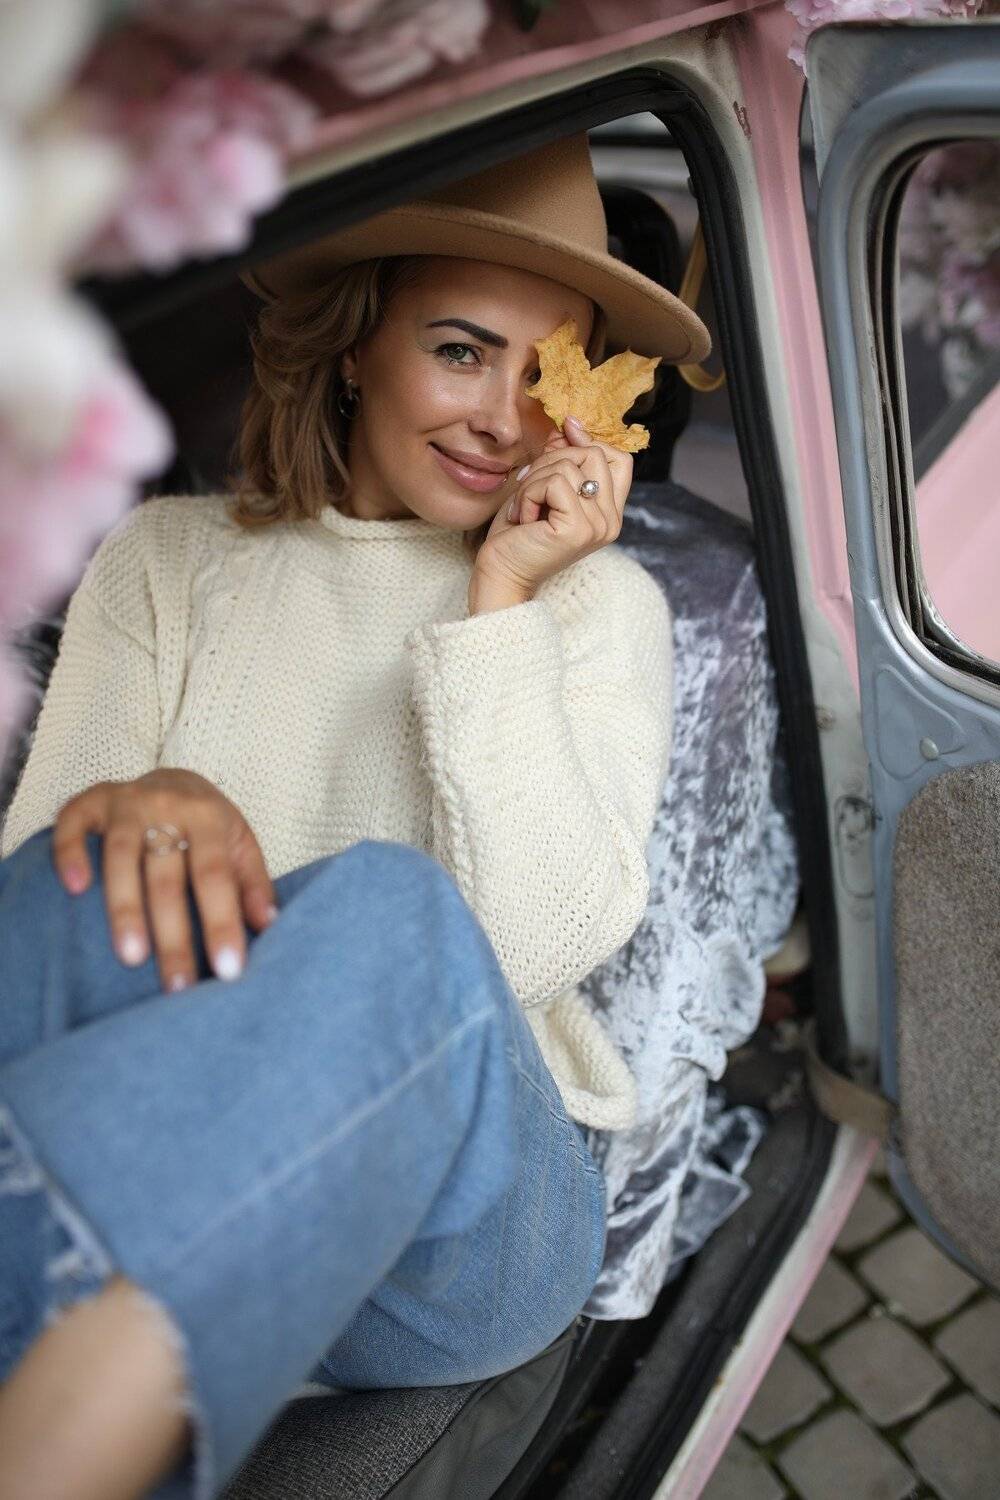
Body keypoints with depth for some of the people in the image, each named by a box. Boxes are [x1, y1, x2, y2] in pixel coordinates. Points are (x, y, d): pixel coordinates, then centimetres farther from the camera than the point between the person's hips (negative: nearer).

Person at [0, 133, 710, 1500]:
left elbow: (539, 949, -7)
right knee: (113, 882, -29)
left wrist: (501, 604, -9)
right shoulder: (172, 556, 10)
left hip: (461, 1200, 0)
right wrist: (127, 812, -24)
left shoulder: (602, 602, 6)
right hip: (191, 1181, 1)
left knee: (390, 911, -32)